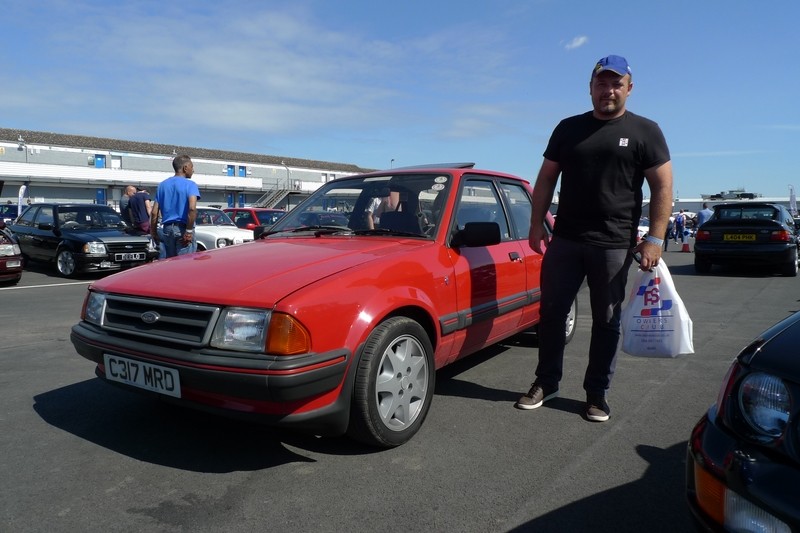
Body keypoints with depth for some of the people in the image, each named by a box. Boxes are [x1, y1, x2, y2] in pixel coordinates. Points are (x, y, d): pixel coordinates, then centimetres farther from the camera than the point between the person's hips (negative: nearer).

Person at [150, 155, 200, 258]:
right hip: (182, 229, -6)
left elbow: (154, 212, 10)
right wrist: (189, 231, -17)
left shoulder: (163, 185, 13)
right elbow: (192, 208, -22)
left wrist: (153, 233, 17)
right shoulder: (190, 184, -5)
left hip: (167, 229, 6)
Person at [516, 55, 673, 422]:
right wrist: (537, 225, 2)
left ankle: (597, 394, 19)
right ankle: (545, 383, 21)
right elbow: (546, 179, 11)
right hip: (565, 239, 3)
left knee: (606, 322, 6)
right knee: (552, 312, 6)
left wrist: (654, 239, -11)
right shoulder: (568, 128, 10)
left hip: (614, 245, -2)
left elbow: (663, 187, -1)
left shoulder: (645, 131, 3)